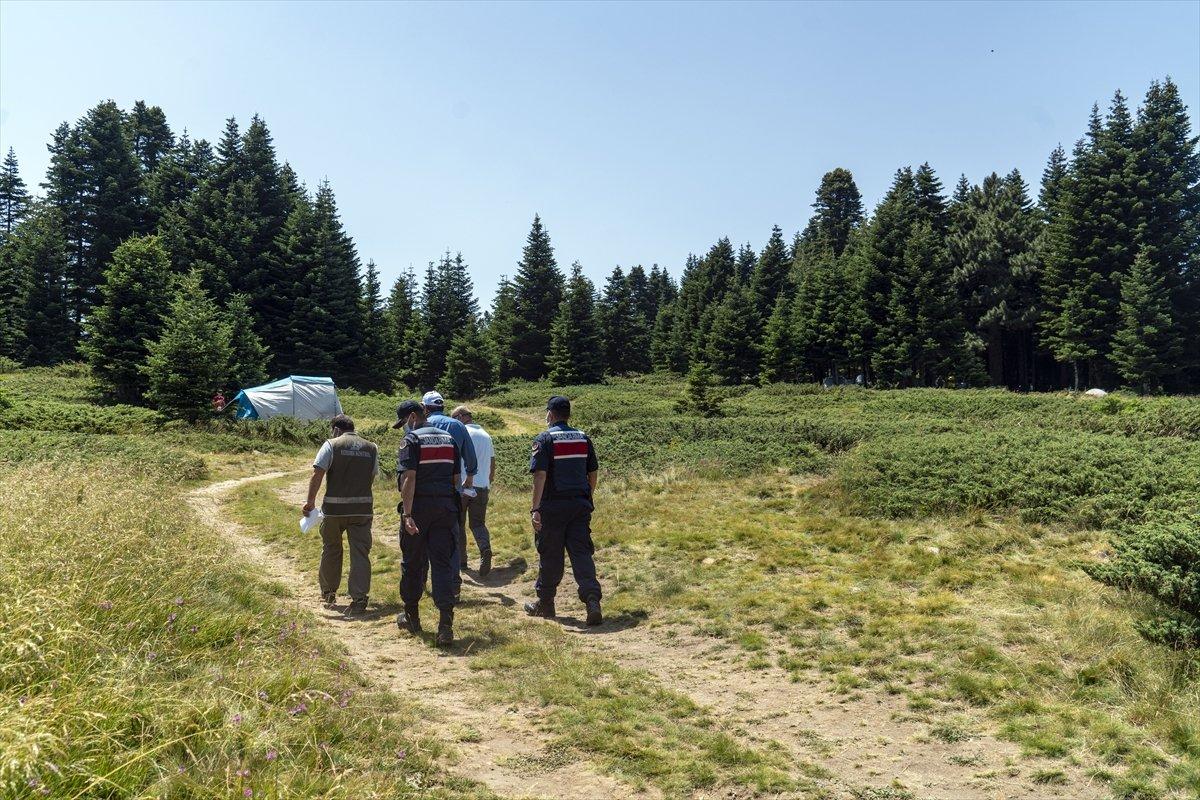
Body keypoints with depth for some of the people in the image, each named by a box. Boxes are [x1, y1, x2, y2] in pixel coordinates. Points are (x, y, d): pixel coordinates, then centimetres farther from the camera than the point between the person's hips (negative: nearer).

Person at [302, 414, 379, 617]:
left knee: (331, 550, 18)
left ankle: (328, 592, 33)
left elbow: (317, 474, -10)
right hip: (363, 507, 1)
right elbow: (372, 477, 12)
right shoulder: (371, 448, 9)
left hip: (334, 507, -1)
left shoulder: (331, 445, -2)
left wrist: (310, 501, -7)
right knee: (361, 553, 2)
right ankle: (359, 599, -3)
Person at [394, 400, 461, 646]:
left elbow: (409, 478, -17)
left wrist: (407, 514, -21)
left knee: (413, 562, 12)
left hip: (419, 506, -4)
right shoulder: (449, 439, 11)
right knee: (443, 562, 2)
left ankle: (412, 616, 26)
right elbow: (456, 477, 12)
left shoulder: (412, 439, -8)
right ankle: (446, 622, -9)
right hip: (446, 507, 4)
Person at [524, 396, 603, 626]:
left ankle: (545, 604, 20)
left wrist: (535, 508, -14)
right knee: (581, 553, 3)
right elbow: (593, 473, 13)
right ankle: (592, 599, -13)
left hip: (553, 506, -4)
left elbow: (540, 475, -14)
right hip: (581, 505, 4)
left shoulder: (545, 439, -7)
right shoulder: (583, 438, 9)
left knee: (550, 556, 7)